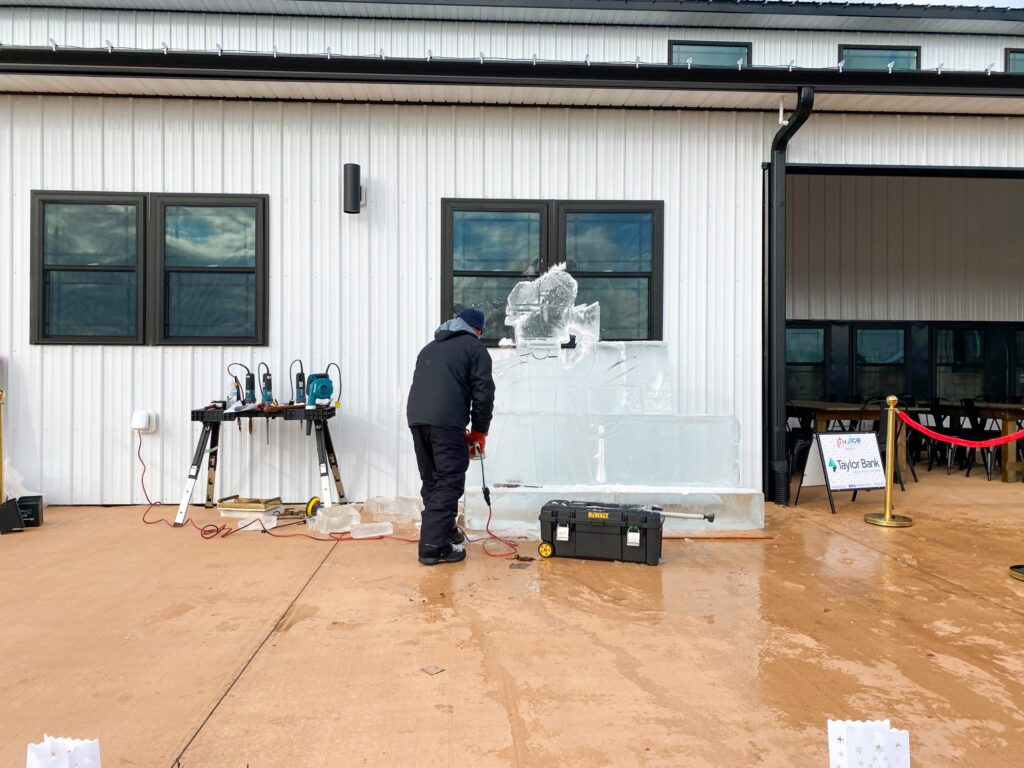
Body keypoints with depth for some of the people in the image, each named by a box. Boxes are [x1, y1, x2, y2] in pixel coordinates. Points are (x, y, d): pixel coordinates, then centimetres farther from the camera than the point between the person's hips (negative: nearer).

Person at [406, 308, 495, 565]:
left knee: (431, 480, 18)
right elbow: (483, 394, 0)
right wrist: (479, 431, 14)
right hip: (446, 422, -7)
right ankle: (434, 546, -6)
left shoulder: (430, 347, 30)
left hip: (416, 418, 7)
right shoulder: (475, 348, 10)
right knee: (448, 482, -3)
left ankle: (444, 530, 29)